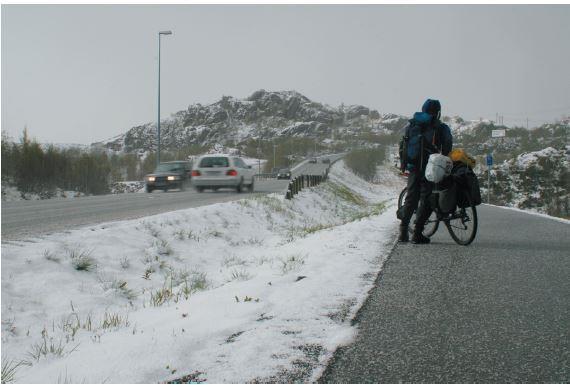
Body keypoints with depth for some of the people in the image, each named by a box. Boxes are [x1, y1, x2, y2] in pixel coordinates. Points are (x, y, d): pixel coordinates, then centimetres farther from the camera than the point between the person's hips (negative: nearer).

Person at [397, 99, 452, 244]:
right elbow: (447, 150, -2)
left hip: (413, 168, 4)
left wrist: (404, 164, 19)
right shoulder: (442, 128, -1)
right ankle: (417, 234, -2)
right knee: (426, 200, 2)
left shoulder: (411, 125, 12)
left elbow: (402, 145, 13)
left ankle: (403, 232, 9)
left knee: (411, 198, 13)